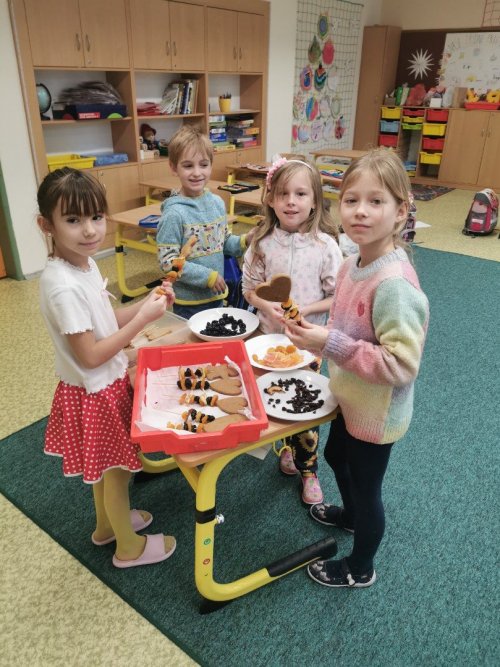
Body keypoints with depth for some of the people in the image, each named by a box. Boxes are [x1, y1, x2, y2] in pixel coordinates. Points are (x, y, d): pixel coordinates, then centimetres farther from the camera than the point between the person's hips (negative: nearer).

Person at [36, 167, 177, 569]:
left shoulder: (85, 263, -2)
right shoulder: (64, 287, -30)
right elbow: (90, 355, -27)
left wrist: (147, 303, -5)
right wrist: (143, 319, -25)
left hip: (108, 385, 9)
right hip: (96, 394, -9)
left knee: (105, 464, 27)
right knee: (116, 469, 12)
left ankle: (107, 524, 51)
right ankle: (129, 546, 36)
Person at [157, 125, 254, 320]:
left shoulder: (217, 202, 0)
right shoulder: (174, 213, -19)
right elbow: (167, 262, -20)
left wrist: (244, 241, -7)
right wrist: (208, 276, -20)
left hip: (217, 295, 6)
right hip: (189, 301, -6)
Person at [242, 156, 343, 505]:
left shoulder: (325, 245, -13)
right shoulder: (263, 243, -8)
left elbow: (338, 296, -8)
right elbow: (250, 289, 0)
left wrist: (306, 309, -23)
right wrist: (267, 306, -19)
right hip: (269, 336, 2)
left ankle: (308, 470, 30)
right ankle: (289, 446, 46)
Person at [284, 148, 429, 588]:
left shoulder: (395, 283, -32)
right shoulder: (353, 264, -4)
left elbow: (402, 364, -33)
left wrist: (333, 345, -35)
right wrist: (317, 335, -1)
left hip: (377, 413, -9)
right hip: (351, 399, 9)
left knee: (366, 486, 14)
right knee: (336, 456, 30)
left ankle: (360, 568, 43)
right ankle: (351, 514, 62)